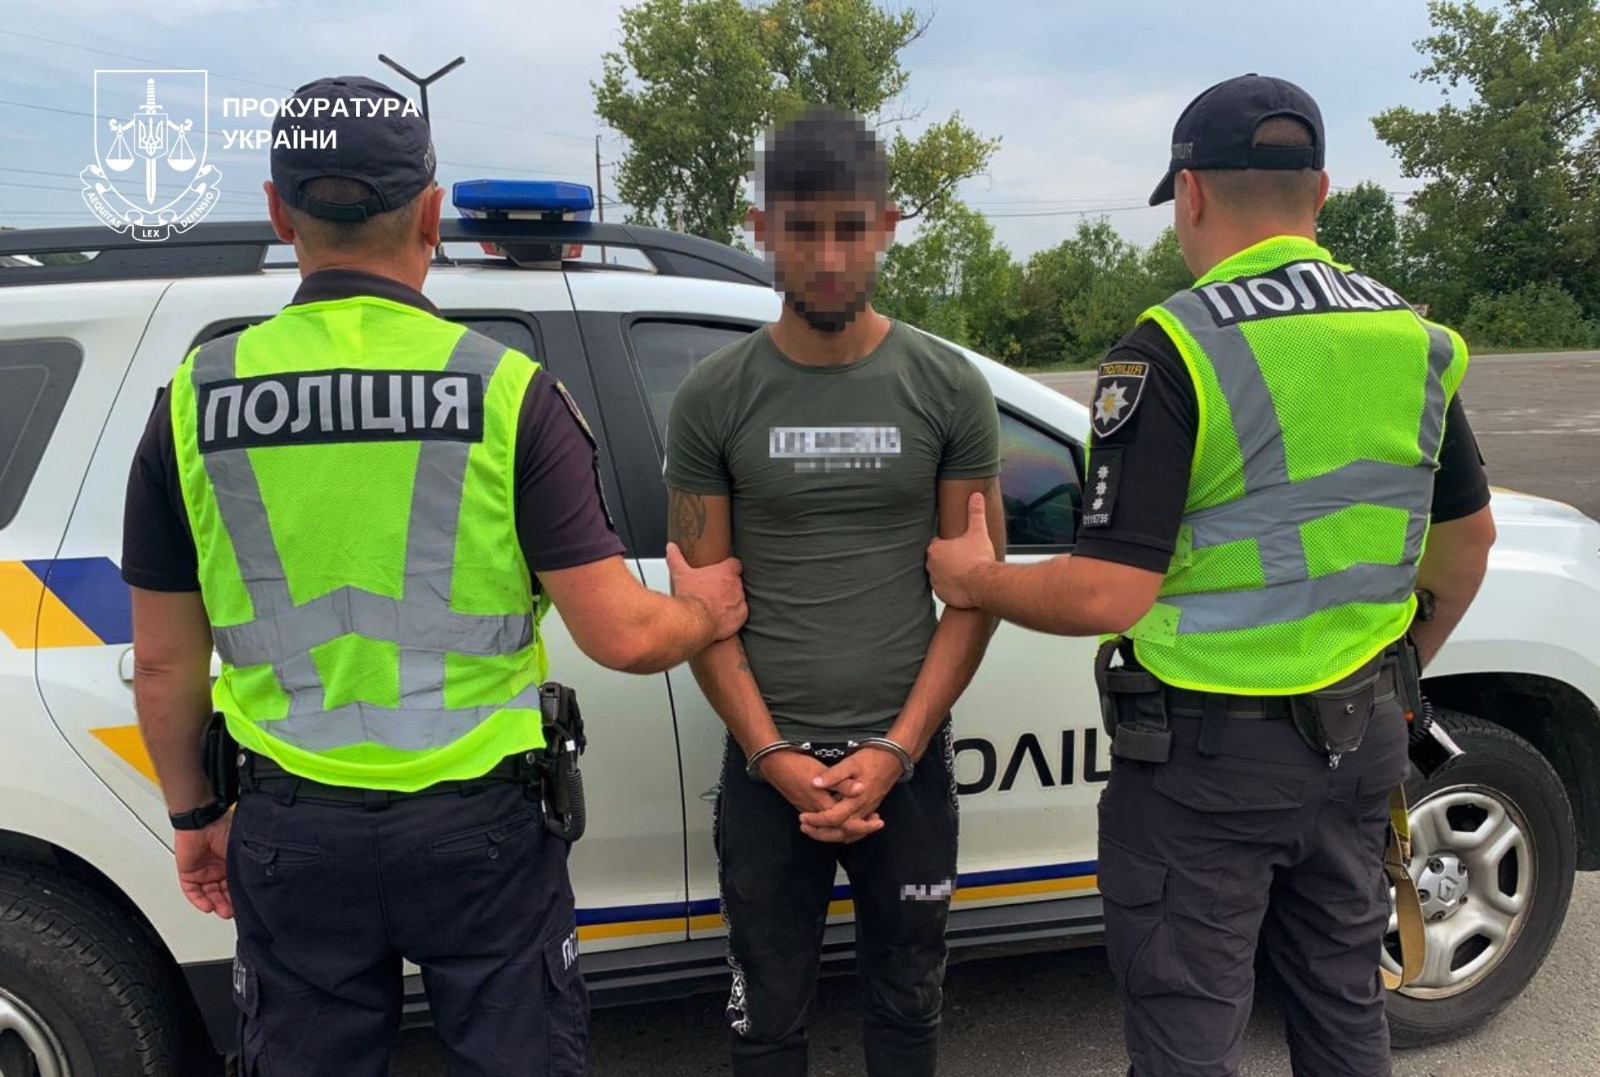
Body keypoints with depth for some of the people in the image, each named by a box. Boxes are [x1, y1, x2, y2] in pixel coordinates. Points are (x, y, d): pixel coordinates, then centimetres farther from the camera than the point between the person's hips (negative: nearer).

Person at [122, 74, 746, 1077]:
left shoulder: (196, 398, -4)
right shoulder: (508, 390, -12)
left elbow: (164, 665, 2)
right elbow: (620, 636, -15)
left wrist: (195, 814, 18)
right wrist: (706, 613, 7)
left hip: (291, 831, 3)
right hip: (478, 822, -2)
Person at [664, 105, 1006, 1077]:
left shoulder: (950, 388, -1)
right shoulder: (713, 399, -2)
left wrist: (895, 750, -9)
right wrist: (776, 757, -10)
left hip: (908, 760, 1)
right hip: (766, 766, 0)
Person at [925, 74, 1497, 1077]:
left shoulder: (1175, 350, -18)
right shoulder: (1416, 339, 3)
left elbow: (1108, 596, -22)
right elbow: (1468, 538, 14)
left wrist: (979, 582, -5)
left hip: (1207, 754, -6)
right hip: (1361, 736, 7)